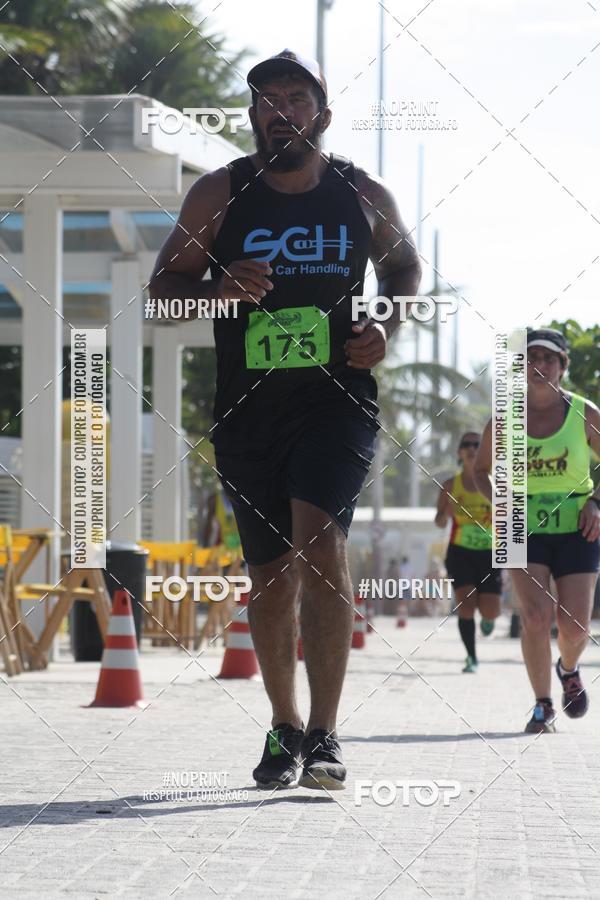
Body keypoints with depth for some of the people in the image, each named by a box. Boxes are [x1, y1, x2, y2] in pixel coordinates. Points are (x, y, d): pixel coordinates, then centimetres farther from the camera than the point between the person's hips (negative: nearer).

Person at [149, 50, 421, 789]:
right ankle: (285, 729, 28)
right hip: (246, 408, 2)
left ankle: (324, 737, -21)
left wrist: (387, 325, 1)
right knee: (270, 573, 8)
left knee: (319, 541, -22)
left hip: (337, 400, -2)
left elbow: (403, 266, 21)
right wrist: (220, 288, -17)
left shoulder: (364, 196, 4)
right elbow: (164, 283, 5)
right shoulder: (219, 195, 2)